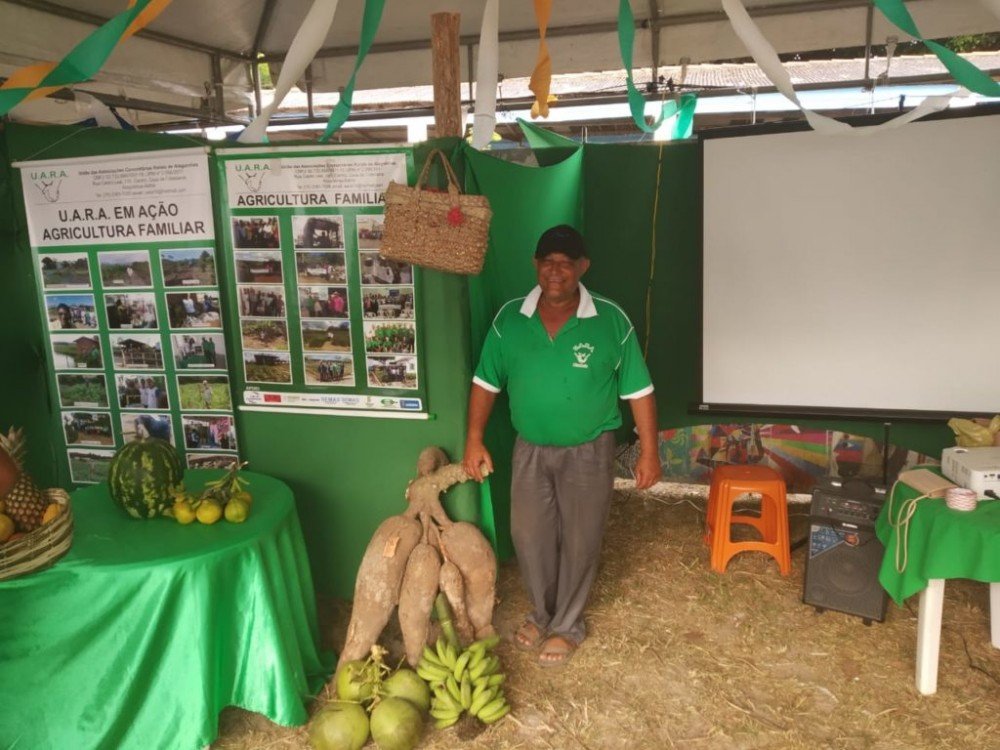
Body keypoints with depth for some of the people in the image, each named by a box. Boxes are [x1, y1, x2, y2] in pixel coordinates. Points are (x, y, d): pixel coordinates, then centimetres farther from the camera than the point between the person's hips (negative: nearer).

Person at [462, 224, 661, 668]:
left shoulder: (611, 321, -13)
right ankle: (542, 613, 38)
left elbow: (638, 391, -7)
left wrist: (649, 452, -7)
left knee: (579, 542, 9)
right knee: (529, 536, 13)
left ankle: (567, 626, 30)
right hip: (530, 450, 3)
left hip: (588, 452, -2)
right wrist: (474, 440, -1)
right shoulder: (509, 319, -7)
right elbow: (486, 382, 2)